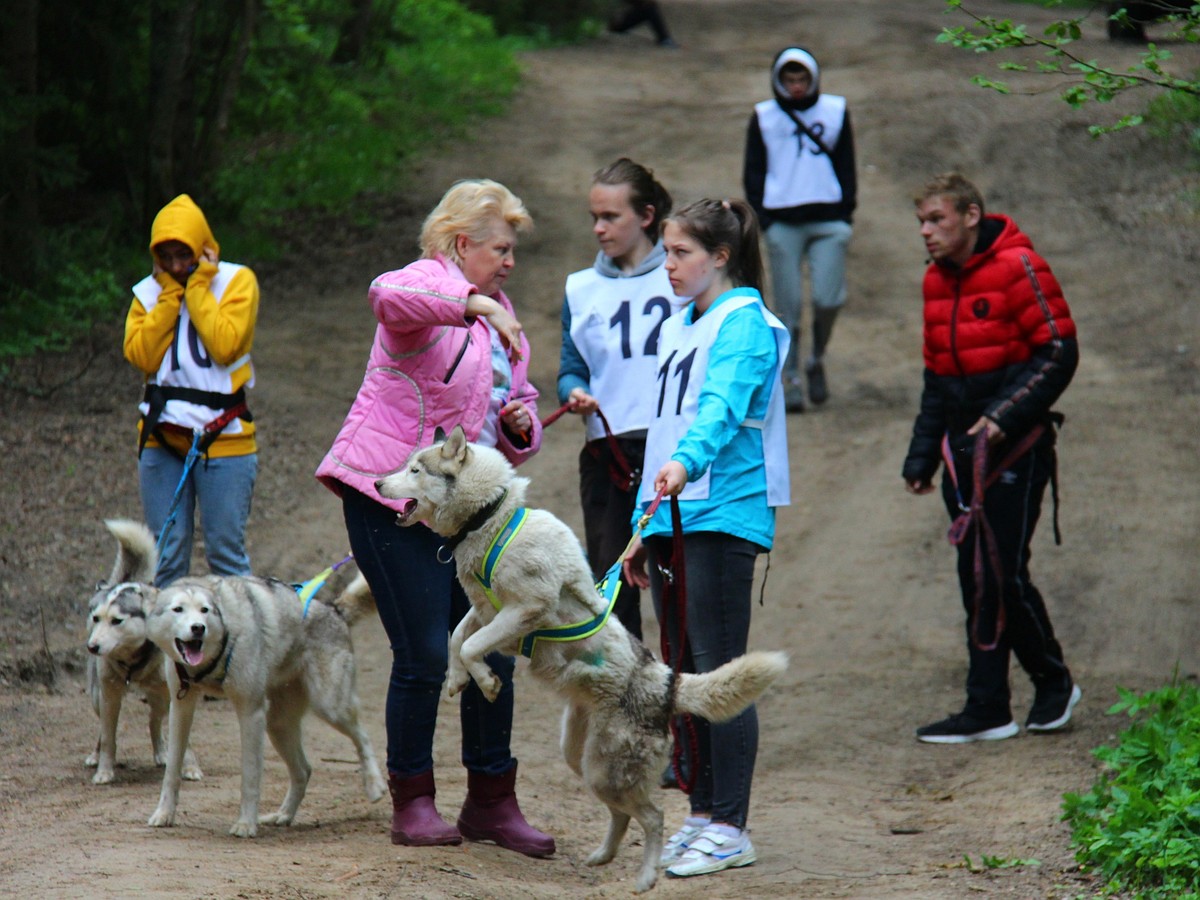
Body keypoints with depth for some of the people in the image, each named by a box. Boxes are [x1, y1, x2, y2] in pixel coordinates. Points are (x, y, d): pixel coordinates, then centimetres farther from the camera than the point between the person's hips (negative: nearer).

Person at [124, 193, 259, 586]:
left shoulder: (236, 281, -2)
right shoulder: (149, 292, 8)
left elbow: (225, 346, -17)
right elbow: (141, 356, -7)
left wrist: (196, 287, -10)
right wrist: (170, 294, -6)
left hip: (222, 437, -3)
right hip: (162, 439, 3)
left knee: (226, 553, -2)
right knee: (167, 555, 4)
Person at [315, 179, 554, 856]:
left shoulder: (498, 314, 20)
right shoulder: (429, 284, -7)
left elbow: (516, 410, 25)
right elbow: (387, 295, -33)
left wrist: (522, 426, 2)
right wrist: (473, 303, -41)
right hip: (392, 497, -8)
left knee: (494, 653, 5)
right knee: (425, 657, -7)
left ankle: (492, 801, 16)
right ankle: (412, 803, 6)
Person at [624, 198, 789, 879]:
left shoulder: (744, 322, -6)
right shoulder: (679, 330, 20)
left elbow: (723, 405, -23)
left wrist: (685, 462, -41)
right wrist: (645, 528, 19)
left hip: (723, 514, -9)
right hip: (673, 516, 9)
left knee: (718, 671, -9)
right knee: (684, 674, 10)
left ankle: (730, 829, -6)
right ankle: (703, 815, 16)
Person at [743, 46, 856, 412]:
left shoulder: (835, 111, 10)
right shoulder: (763, 117, 8)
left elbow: (846, 165, 14)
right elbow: (753, 172, 10)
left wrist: (846, 212, 3)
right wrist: (762, 216, -2)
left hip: (828, 220, 0)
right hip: (782, 223, 0)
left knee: (827, 299, -8)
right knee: (788, 306, -1)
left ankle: (817, 361, 18)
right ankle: (791, 380, 7)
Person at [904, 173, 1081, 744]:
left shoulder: (1017, 268, -11)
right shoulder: (937, 281, 13)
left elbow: (1059, 353, -13)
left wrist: (1005, 415, -21)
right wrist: (921, 457, 18)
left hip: (1015, 447, -7)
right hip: (963, 450, 7)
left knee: (1002, 574, -9)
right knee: (976, 581, 6)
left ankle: (1053, 682, 11)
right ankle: (987, 711, 9)